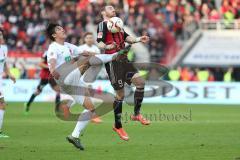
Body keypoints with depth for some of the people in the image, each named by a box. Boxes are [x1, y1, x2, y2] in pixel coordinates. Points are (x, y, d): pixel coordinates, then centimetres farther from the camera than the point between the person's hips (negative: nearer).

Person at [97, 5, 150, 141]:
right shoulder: (103, 25, -5)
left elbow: (126, 37, 32)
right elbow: (99, 43, -18)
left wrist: (138, 40, 17)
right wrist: (107, 47, -38)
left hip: (123, 60, 8)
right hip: (113, 62, -8)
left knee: (140, 81, -8)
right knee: (120, 94, -6)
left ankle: (137, 114, 7)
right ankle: (118, 126, 7)